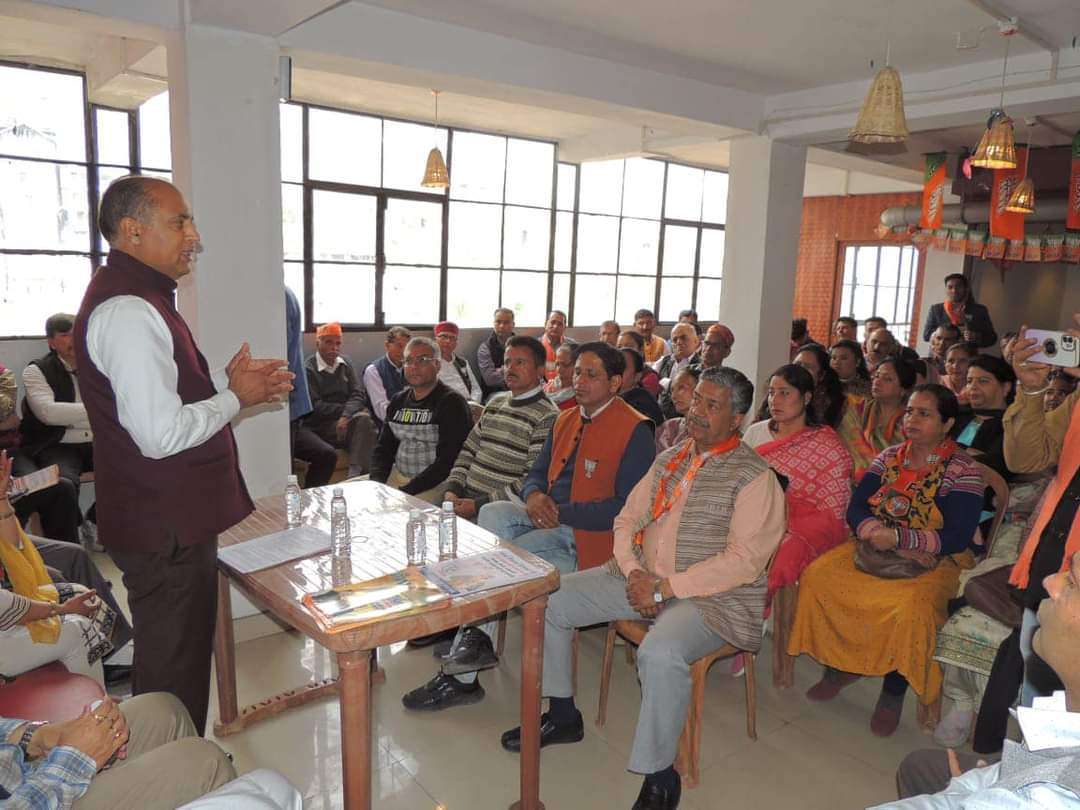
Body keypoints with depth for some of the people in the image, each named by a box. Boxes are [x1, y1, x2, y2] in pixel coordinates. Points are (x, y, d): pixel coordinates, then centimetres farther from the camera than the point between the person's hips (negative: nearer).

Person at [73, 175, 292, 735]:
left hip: (173, 518, 11)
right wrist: (235, 398, -13)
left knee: (177, 661, 24)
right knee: (174, 674, 5)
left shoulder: (137, 298, 12)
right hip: (164, 529, -11)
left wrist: (225, 384, 7)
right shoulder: (127, 311, -22)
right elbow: (161, 434, -28)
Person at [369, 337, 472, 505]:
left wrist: (406, 491, -20)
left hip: (436, 483, -7)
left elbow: (447, 461, -16)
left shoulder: (452, 403, -9)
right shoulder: (398, 401, 13)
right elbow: (383, 448, 15)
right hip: (396, 476, 7)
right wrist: (377, 484, -4)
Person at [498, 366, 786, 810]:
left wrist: (666, 587, -20)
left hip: (710, 596, -7)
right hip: (641, 579, 7)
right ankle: (562, 714, 18)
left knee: (660, 653, -37)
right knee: (548, 600, -2)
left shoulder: (754, 476, -9)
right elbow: (628, 519, 12)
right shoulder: (670, 458, 12)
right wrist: (633, 570, -8)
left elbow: (743, 560, -17)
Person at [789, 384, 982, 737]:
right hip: (875, 551, 5)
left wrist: (897, 538, -23)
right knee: (816, 576, -18)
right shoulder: (889, 457, 9)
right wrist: (872, 531, -18)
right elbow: (855, 507, 4)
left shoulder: (963, 470, -5)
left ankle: (893, 691, -8)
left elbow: (957, 537, -14)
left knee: (910, 605, -35)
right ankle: (841, 664, 1)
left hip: (933, 562, -5)